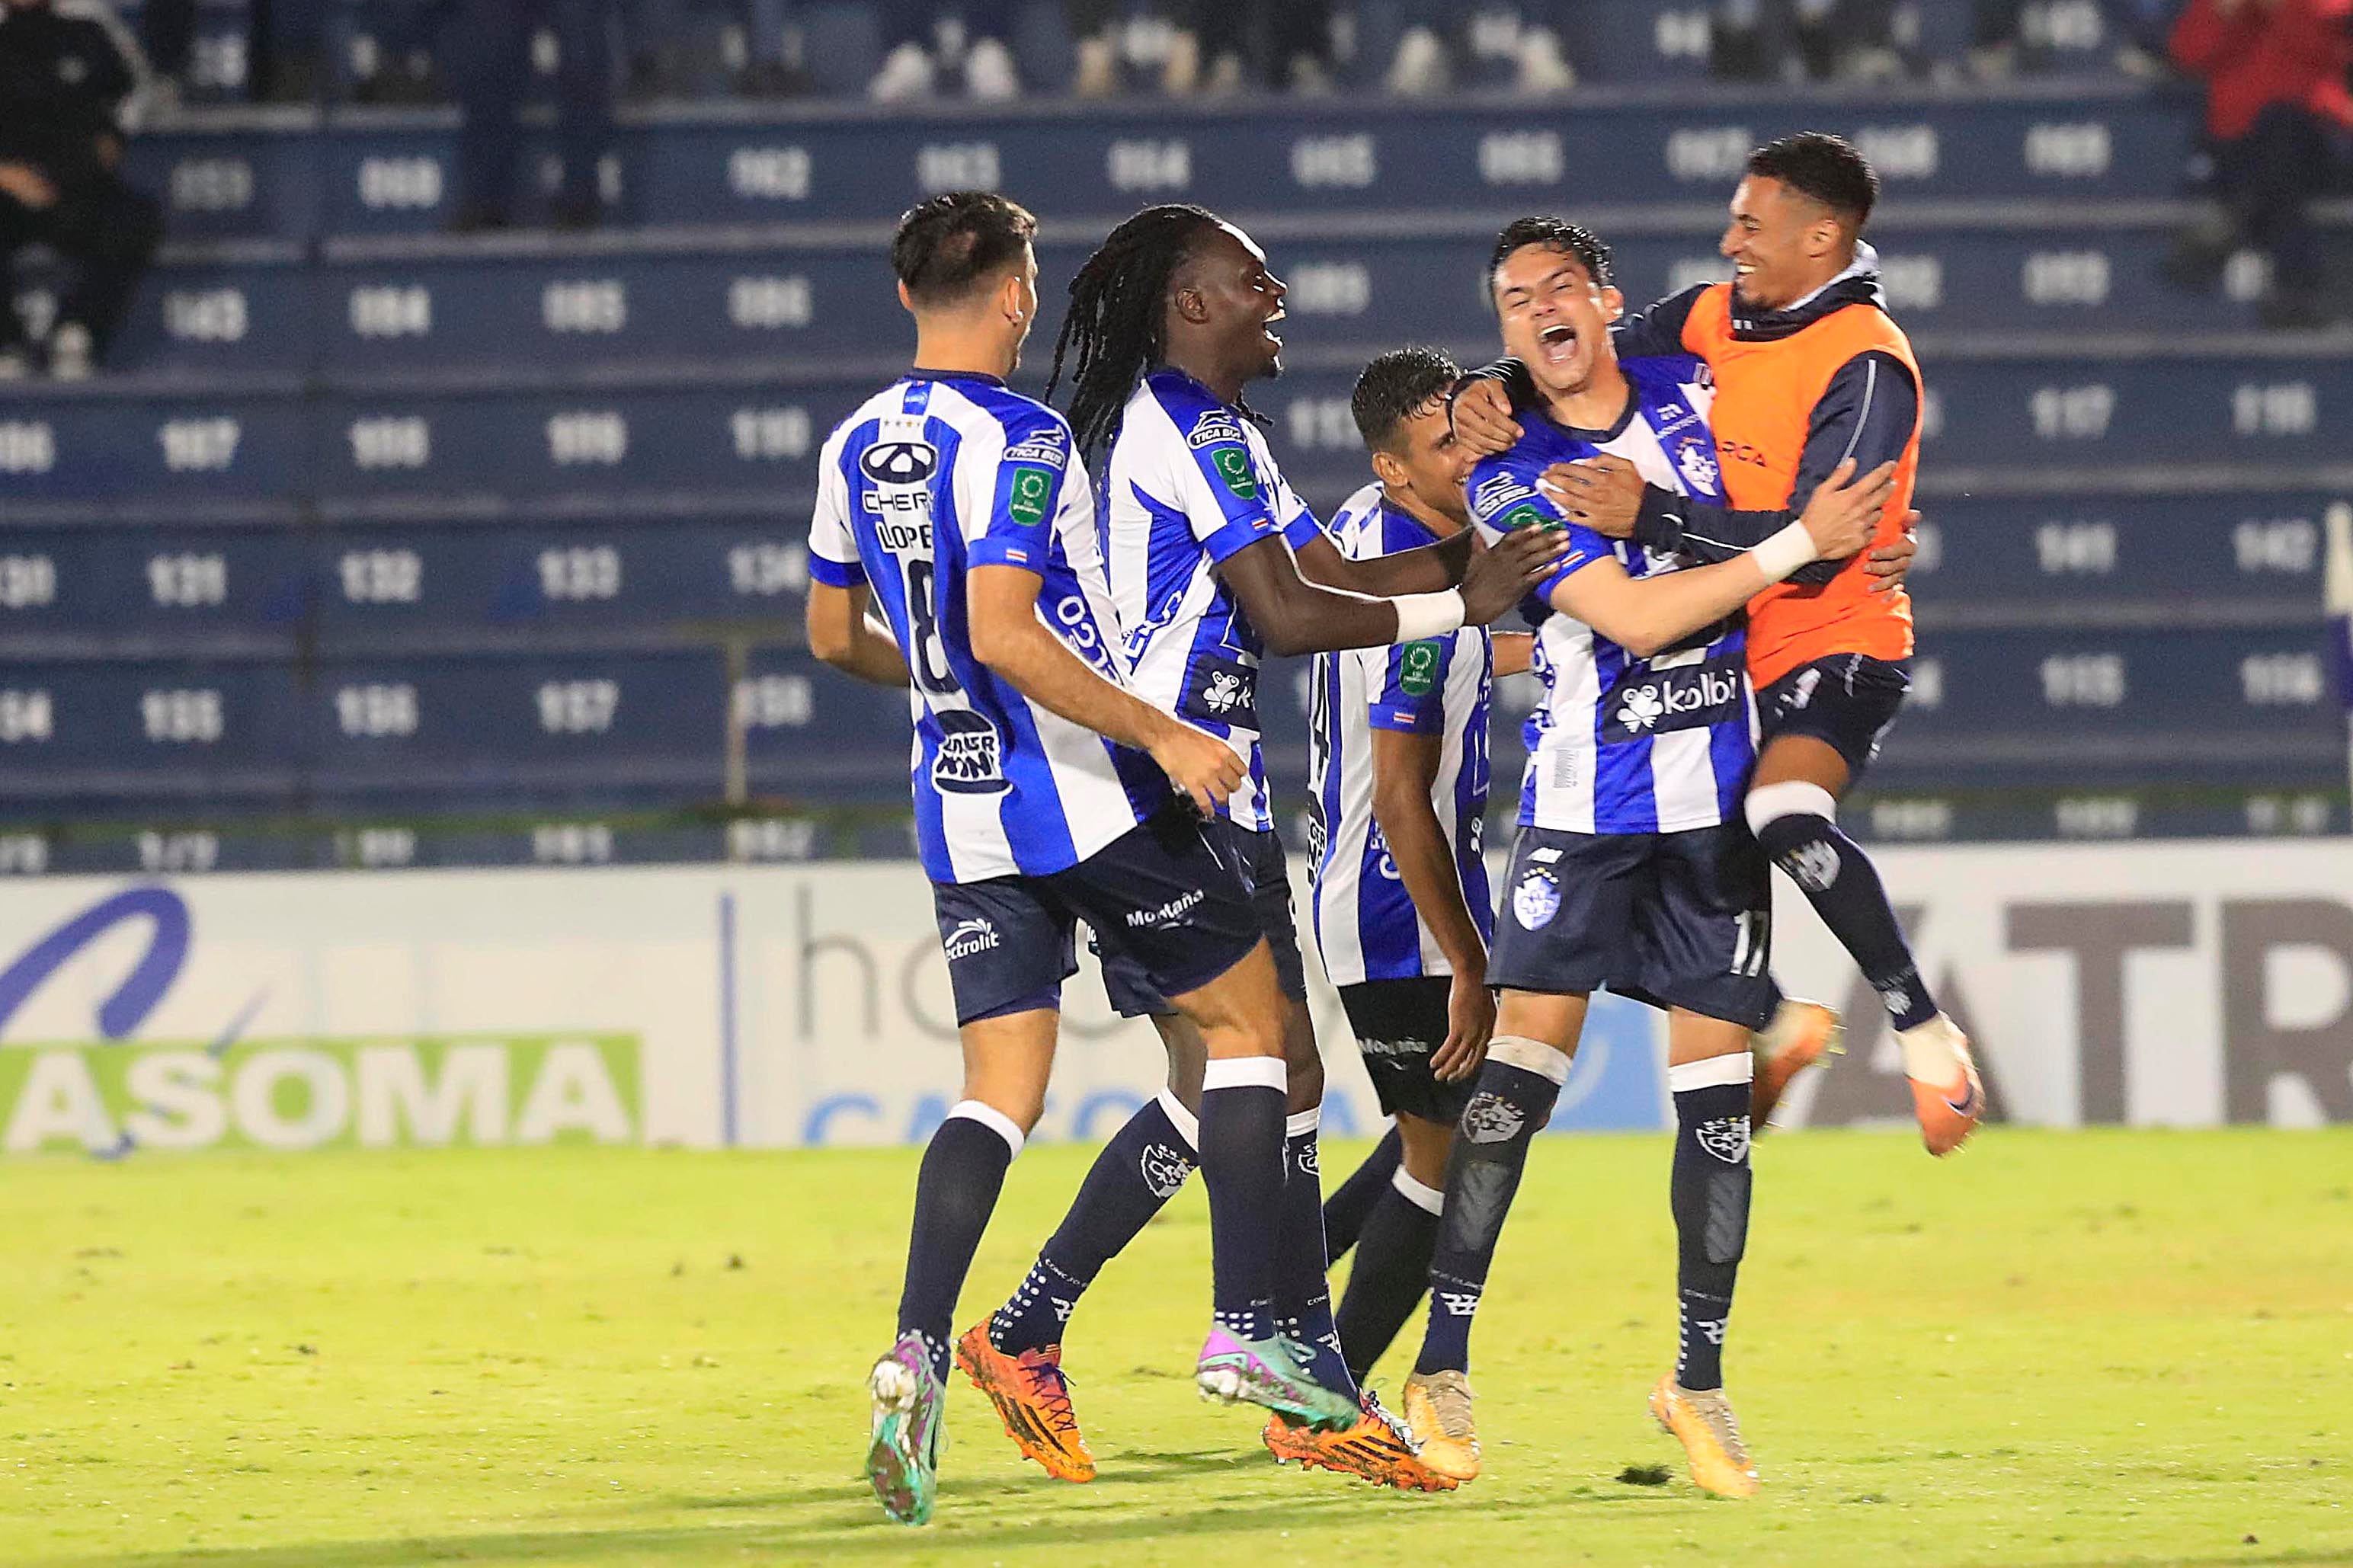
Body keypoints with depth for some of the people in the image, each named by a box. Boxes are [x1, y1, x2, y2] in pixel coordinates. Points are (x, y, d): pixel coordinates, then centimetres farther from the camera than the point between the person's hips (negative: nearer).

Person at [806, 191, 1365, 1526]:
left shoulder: (859, 446, 8)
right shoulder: (1017, 438, -16)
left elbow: (835, 636, 19)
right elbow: (1005, 633, -25)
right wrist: (1163, 735, -20)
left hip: (962, 815, 7)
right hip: (1088, 800, -7)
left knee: (1001, 1092, 5)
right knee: (1249, 1019, 9)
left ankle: (919, 1351, -16)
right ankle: (1244, 1331, 4)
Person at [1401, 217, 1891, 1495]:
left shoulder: (1694, 389, 5)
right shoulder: (1508, 476, -6)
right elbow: (1636, 618, -17)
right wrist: (1800, 544, -18)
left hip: (1721, 794, 3)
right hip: (1587, 800, -3)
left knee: (1714, 1086, 2)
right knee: (1519, 1068, -9)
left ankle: (1699, 1380, 12)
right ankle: (1442, 1368, -5)